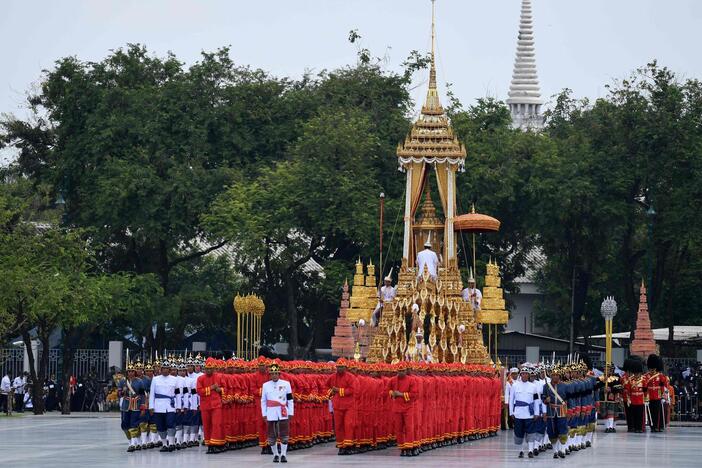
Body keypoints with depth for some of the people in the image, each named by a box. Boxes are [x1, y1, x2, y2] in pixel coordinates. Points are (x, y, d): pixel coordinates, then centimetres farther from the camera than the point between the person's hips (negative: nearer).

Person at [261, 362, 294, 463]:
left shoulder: (286, 384, 4)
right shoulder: (266, 385, 7)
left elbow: (290, 399, 6)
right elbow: (263, 401, 10)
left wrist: (291, 413, 2)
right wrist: (264, 414, 5)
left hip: (283, 414, -1)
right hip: (271, 414, 1)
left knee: (284, 435, -4)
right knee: (272, 436, 3)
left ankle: (283, 455, 2)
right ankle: (275, 455, 15)